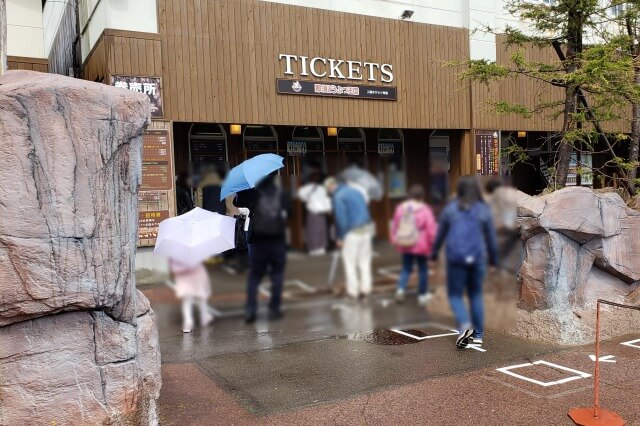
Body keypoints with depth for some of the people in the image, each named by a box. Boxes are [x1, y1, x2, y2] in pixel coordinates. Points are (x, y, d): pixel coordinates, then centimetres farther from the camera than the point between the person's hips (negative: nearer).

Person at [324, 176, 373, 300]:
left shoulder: (338, 197, -9)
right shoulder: (355, 191, 16)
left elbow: (341, 219, -13)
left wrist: (340, 237, -5)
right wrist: (368, 229, 19)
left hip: (352, 232, -7)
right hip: (366, 229, 7)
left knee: (350, 262, 2)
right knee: (364, 261, 12)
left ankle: (353, 291, 4)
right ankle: (365, 288, 14)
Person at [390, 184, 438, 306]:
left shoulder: (400, 208, 0)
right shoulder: (425, 210, -13)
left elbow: (394, 226, 7)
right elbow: (431, 230, -12)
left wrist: (394, 240, 18)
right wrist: (433, 243, 1)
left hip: (404, 245, 4)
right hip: (421, 246, -3)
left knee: (406, 269, 14)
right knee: (422, 269, 11)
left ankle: (400, 289, -8)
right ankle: (422, 295, 18)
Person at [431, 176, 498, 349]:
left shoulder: (450, 209, 0)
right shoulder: (484, 210, 2)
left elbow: (441, 233, 8)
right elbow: (491, 237, 8)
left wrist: (434, 252, 23)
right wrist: (493, 257, 21)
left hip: (455, 258, -2)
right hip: (477, 259, 2)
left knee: (455, 295, 7)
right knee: (476, 295, 15)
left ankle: (465, 325, -17)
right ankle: (478, 334, 18)